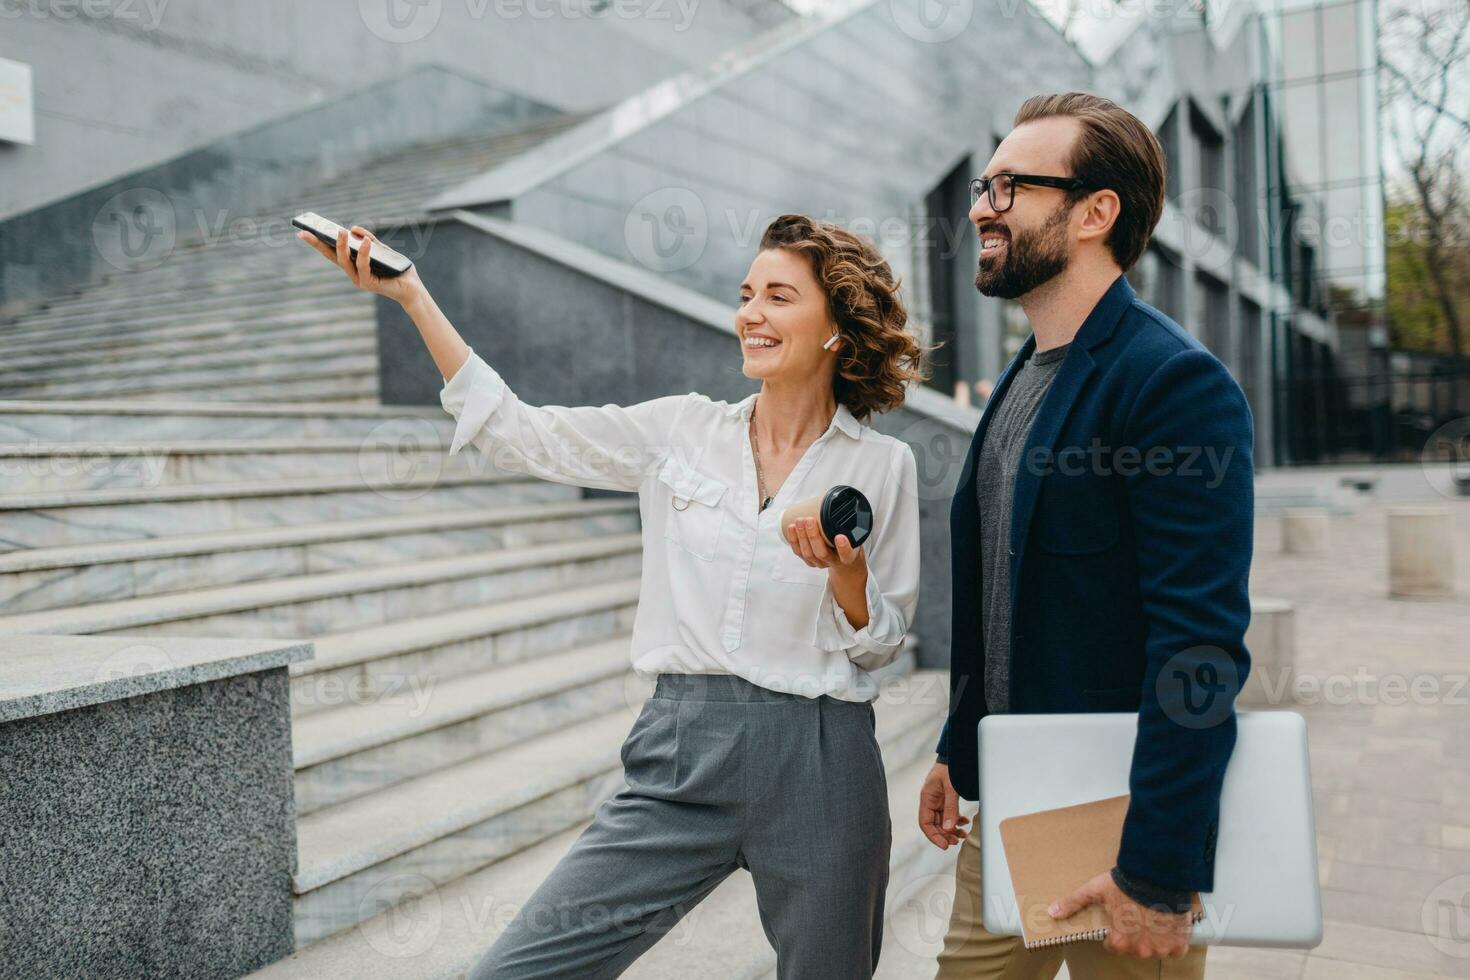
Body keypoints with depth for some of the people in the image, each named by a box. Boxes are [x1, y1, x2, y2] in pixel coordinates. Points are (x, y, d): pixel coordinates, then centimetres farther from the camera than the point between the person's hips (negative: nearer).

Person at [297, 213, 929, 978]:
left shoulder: (883, 466, 2)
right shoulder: (681, 430, 5)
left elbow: (881, 644, 6)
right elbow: (517, 433, 5)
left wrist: (845, 573, -15)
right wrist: (412, 296, 2)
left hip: (818, 771, -1)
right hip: (681, 757, 1)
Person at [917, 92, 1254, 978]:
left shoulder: (1178, 382, -18)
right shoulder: (1023, 381, 9)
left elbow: (1201, 645, -22)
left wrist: (1159, 872, -22)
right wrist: (957, 751, 15)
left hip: (1119, 820, -7)